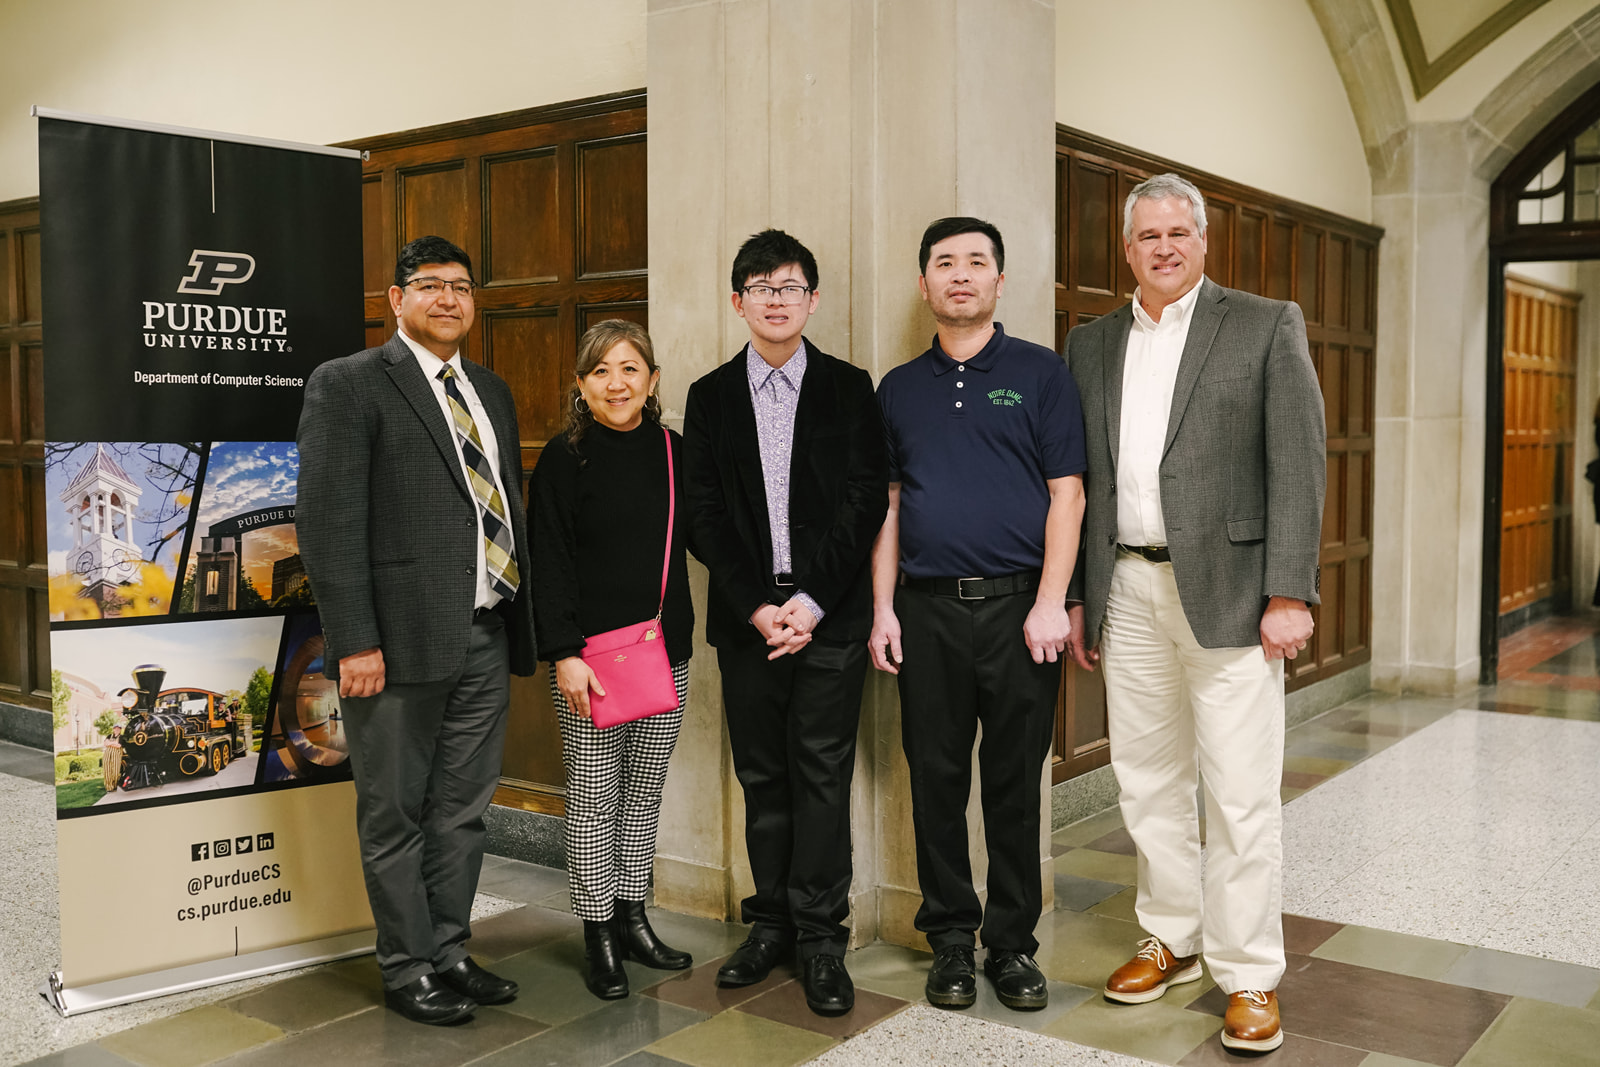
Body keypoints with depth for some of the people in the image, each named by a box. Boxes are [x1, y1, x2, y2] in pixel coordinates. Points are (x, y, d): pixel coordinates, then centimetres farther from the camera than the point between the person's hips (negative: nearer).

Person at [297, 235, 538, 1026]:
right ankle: (407, 970, 20)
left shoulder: (490, 391, 16)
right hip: (401, 639, -6)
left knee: (461, 812, 14)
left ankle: (449, 954, 28)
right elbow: (329, 522, -11)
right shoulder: (348, 384, -5)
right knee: (395, 815, 7)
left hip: (486, 637, 6)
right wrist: (354, 642, -17)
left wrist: (524, 620, 9)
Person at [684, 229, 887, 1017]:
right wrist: (756, 606, -8)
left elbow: (865, 502, -2)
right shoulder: (710, 396, 9)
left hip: (829, 615, -2)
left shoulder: (848, 388, 5)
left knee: (823, 775, 0)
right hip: (747, 617, 2)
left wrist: (813, 600, -10)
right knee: (762, 778, 8)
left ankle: (821, 936, 10)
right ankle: (772, 923, 19)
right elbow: (704, 516, 3)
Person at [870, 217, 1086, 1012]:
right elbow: (888, 505, 12)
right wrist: (883, 607, 4)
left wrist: (1050, 602, -10)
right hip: (927, 609, 2)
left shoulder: (1039, 373, 3)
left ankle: (1013, 943, 17)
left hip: (1018, 605, -2)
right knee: (937, 779, 7)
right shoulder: (899, 388, 12)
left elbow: (1066, 495, -2)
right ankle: (951, 939, 20)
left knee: (1015, 783, 5)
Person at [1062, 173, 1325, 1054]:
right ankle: (1172, 939, 27)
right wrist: (1075, 597, 11)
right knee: (1147, 780, 12)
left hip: (1226, 589, -4)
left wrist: (1289, 593, -12)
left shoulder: (1267, 326, 1)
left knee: (1241, 794, -2)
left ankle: (1249, 974, 10)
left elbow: (1298, 465, -5)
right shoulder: (1091, 343, 13)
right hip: (1127, 590, 4)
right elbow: (1079, 478, 14)